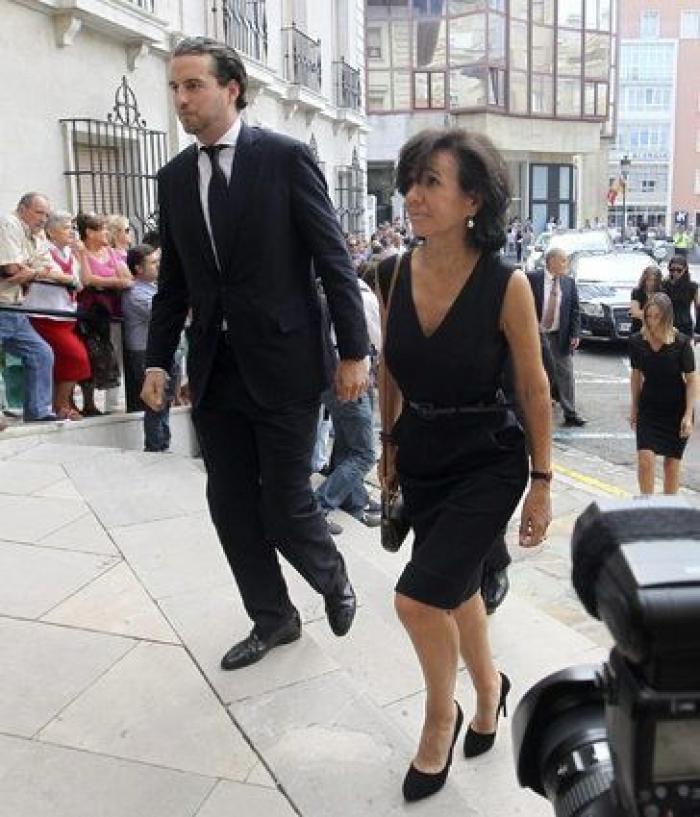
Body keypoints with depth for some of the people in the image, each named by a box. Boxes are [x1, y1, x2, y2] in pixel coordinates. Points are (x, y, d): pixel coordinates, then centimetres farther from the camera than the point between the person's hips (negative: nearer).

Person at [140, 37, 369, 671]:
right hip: (215, 371, 6)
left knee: (286, 504, 0)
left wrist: (353, 351, -10)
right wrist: (158, 360, 8)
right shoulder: (175, 178, 10)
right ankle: (273, 620, 29)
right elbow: (173, 280, 14)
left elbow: (334, 260, -7)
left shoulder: (286, 157, -5)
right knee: (231, 505, 10)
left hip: (283, 364, -5)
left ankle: (333, 580, 32)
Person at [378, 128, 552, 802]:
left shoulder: (505, 285, -19)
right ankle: (488, 690, 48)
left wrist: (542, 483, -4)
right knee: (456, 587, 20)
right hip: (421, 460, 5)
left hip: (487, 465, -5)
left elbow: (534, 388, -9)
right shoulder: (393, 277, -6)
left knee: (419, 594, -16)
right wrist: (390, 442, 16)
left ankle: (441, 714, 15)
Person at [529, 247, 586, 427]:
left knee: (566, 374, 3)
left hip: (561, 336, 2)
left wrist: (575, 334, -6)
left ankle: (570, 414, 10)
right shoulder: (533, 279, -6)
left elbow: (575, 311, 3)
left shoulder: (569, 283, 4)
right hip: (538, 335, -2)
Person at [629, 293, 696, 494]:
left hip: (676, 410, -2)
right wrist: (634, 408, 9)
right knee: (645, 458, -12)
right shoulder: (637, 342, -8)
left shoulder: (681, 343, -16)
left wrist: (688, 415, -13)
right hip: (648, 408, 2)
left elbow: (691, 380, -9)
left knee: (672, 462, 7)